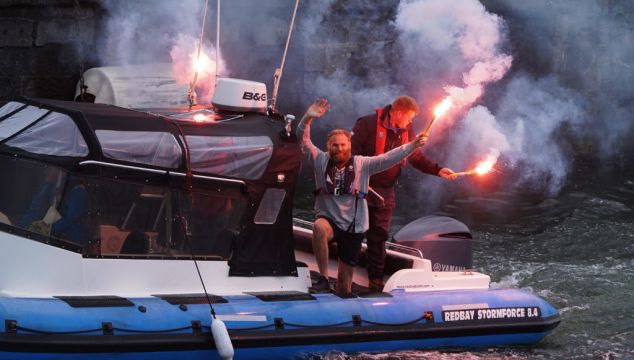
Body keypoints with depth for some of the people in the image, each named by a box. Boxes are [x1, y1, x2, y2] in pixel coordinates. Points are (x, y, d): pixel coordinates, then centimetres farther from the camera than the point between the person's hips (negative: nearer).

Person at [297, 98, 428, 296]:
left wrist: (412, 145, -20)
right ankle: (323, 278, -31)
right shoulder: (321, 161, -3)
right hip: (328, 219, -1)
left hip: (354, 227, 1)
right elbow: (304, 141, -11)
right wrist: (307, 119, -28)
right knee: (319, 227, -40)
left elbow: (389, 159, -8)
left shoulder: (362, 164, -3)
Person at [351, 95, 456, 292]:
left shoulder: (406, 131, 6)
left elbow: (416, 158, 13)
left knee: (379, 237, 7)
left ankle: (376, 282, 12)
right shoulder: (368, 124, -14)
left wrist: (438, 170, 1)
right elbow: (352, 152, -15)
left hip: (385, 192, 6)